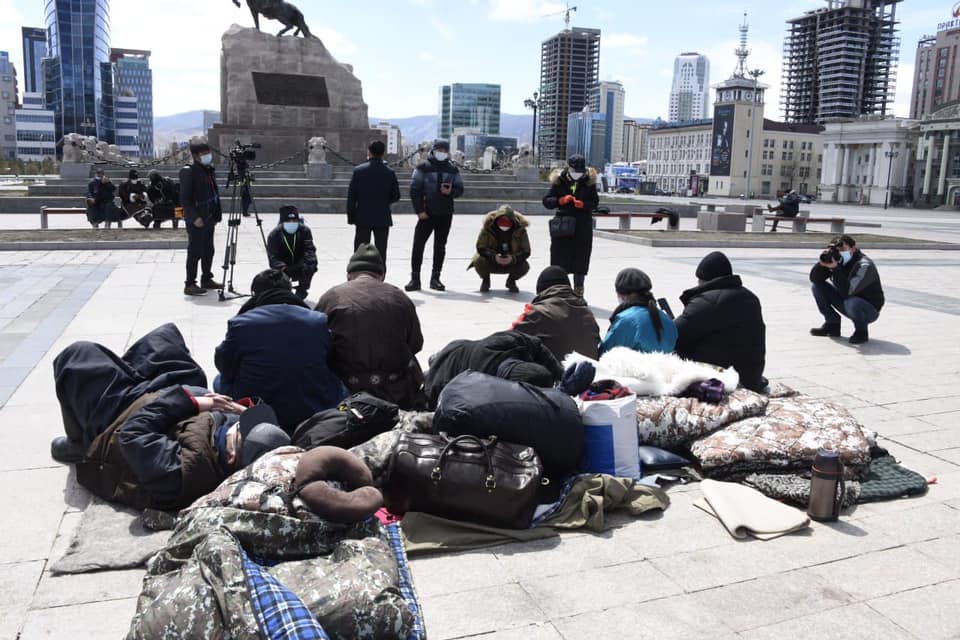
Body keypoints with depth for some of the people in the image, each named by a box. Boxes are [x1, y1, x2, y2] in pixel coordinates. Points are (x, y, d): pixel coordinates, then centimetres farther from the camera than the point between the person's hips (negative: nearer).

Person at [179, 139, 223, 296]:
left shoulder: (209, 170, 13)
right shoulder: (188, 172, -12)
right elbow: (184, 198, -15)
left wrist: (216, 215, 12)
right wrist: (194, 217, -21)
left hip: (209, 218, 8)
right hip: (196, 220, -8)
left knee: (208, 251, 14)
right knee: (195, 252, -5)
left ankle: (206, 279, 26)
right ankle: (189, 284, 1)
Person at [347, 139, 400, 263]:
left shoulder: (358, 171, -6)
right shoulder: (389, 172, -5)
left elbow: (351, 196, -5)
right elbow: (396, 196, 0)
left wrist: (351, 217, 3)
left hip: (363, 218, 0)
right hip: (383, 219, 0)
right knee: (380, 252, 6)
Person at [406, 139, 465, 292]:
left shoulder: (453, 169, 7)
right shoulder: (423, 167, -1)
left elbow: (460, 189, 9)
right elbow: (414, 190, -4)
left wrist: (450, 191, -14)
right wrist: (419, 210, -11)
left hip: (445, 215, 3)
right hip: (426, 214, -2)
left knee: (440, 247, 7)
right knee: (418, 245, -6)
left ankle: (435, 278, 15)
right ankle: (415, 279, 1)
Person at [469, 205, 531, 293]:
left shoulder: (520, 229, -17)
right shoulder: (488, 227, -19)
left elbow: (526, 252, -15)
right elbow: (480, 248, -18)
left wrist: (513, 258, -35)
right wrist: (494, 257, -36)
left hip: (512, 262, 1)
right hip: (491, 262, -1)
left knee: (524, 266, -27)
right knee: (479, 262, -31)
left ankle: (511, 281, 9)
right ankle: (485, 281, 7)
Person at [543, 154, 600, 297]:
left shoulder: (589, 181, 0)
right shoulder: (558, 181, -2)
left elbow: (595, 202, 2)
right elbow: (546, 201, -2)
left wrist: (583, 204, -18)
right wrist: (560, 200, -19)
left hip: (583, 226, 1)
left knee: (581, 258, 5)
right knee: (560, 258, 3)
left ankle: (578, 290, 18)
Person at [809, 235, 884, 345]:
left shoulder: (864, 265, -26)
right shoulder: (837, 260, -6)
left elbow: (846, 291, -37)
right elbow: (814, 278, -10)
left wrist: (835, 268, -40)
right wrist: (823, 262, -26)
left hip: (870, 310, -7)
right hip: (847, 305, 7)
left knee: (851, 302, -40)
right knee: (817, 285, -4)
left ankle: (861, 331, -8)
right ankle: (832, 323, 5)